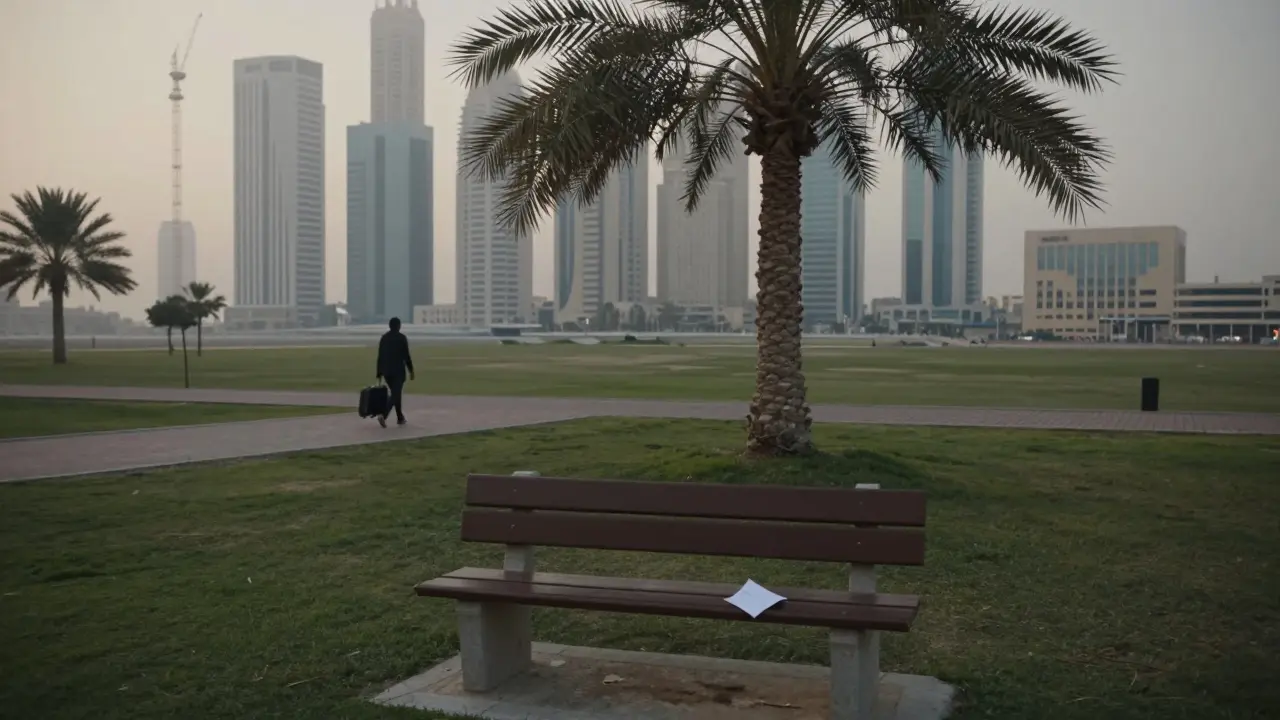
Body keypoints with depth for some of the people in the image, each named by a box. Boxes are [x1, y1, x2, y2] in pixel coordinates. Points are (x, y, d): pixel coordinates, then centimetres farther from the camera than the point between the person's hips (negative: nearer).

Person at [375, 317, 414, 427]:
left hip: (386, 371, 6)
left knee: (396, 393, 19)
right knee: (395, 395, -5)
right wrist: (411, 371, -1)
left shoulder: (384, 337, 5)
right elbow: (406, 356, -10)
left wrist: (379, 373, 10)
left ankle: (400, 418, 24)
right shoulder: (402, 338, -9)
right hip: (398, 371, -6)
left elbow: (380, 357, 5)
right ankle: (383, 416, -25)